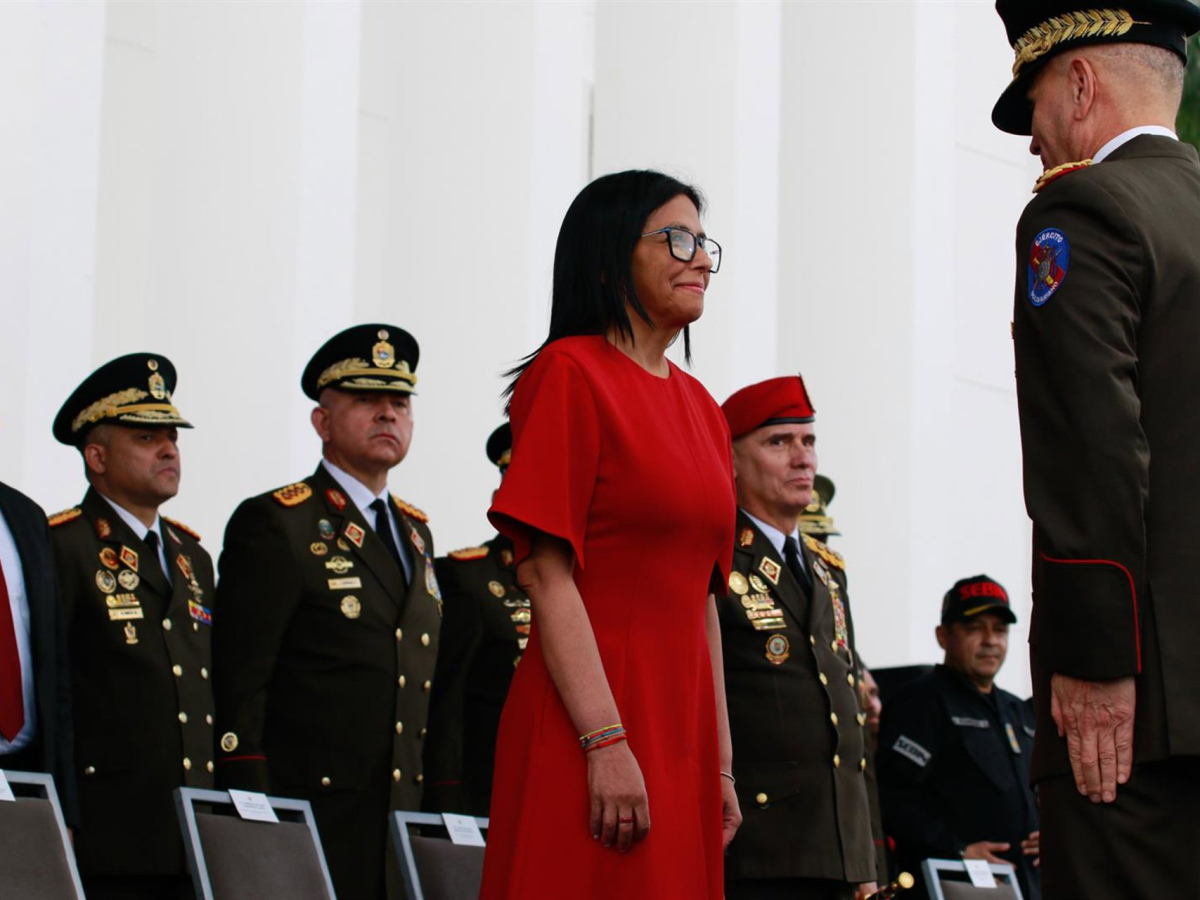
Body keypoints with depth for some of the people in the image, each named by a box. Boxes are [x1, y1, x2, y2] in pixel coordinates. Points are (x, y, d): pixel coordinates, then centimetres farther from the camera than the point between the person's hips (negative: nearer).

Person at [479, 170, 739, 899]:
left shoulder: (699, 406, 17)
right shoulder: (571, 374, -6)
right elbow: (547, 574, -13)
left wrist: (720, 761, 13)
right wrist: (607, 744, -20)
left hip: (680, 723, 7)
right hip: (590, 723, -7)